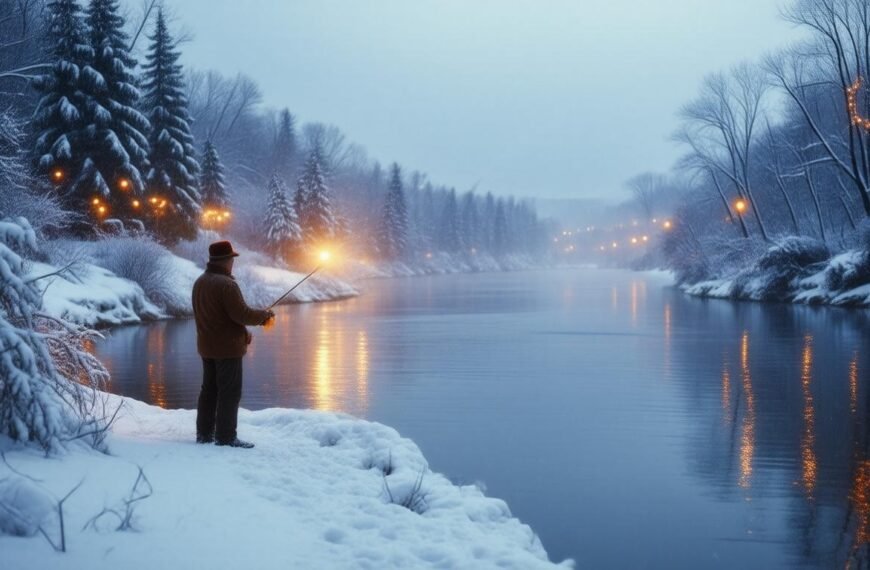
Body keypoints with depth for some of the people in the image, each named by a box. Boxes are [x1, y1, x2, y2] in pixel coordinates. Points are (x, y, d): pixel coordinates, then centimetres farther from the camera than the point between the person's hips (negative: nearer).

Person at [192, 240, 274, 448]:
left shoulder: (200, 282, 9)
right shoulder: (226, 284, -20)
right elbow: (242, 314, -22)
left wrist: (242, 331, 16)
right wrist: (264, 315, -5)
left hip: (207, 347, 9)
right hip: (228, 348, -9)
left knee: (209, 390, 15)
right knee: (230, 392, -3)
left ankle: (204, 433, 20)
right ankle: (226, 437, -1)